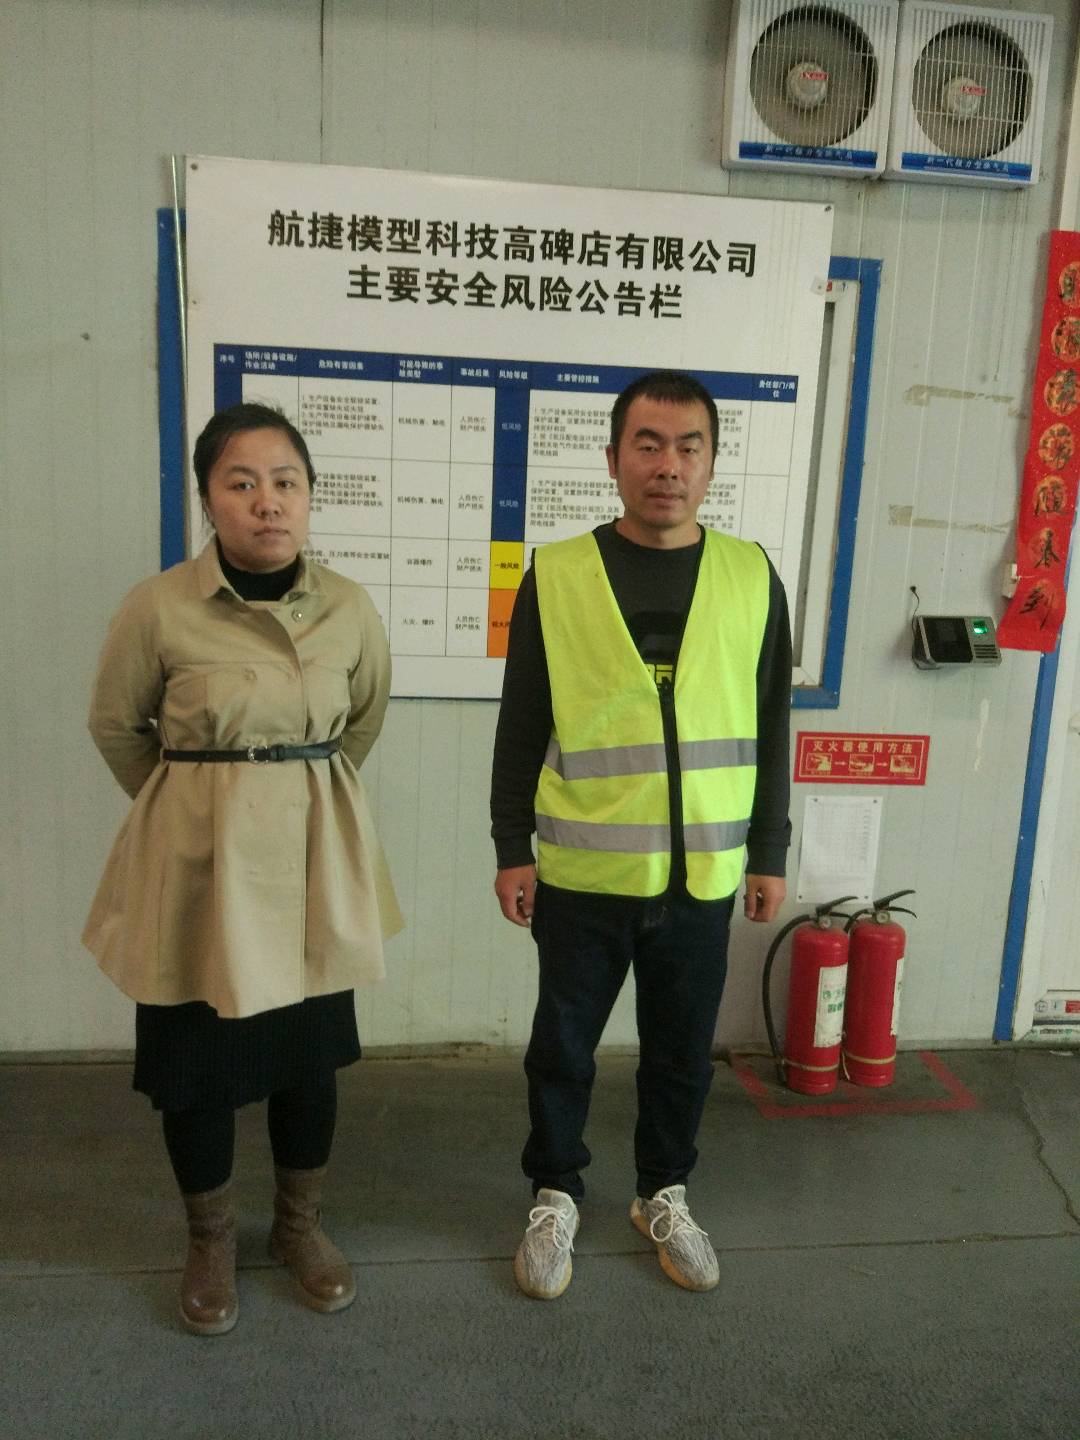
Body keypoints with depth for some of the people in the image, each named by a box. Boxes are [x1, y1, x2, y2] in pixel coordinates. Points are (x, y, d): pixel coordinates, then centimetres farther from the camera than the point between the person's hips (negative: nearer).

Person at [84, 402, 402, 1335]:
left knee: (310, 1053, 15)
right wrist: (193, 804, 10)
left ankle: (300, 1225, 40)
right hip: (200, 861, -2)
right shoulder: (158, 608, -13)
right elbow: (116, 726, 3)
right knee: (196, 1060, 12)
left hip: (315, 858, 2)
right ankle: (211, 1241, 38)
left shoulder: (350, 609, -5)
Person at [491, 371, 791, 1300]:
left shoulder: (752, 577, 0)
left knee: (682, 1052, 17)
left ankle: (664, 1196, 41)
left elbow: (769, 729, 5)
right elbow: (521, 728, -1)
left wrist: (769, 854, 6)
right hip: (581, 875, -1)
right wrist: (512, 849, -2)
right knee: (563, 1047, 14)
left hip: (703, 876, 2)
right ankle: (556, 1196, 38)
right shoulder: (555, 575, -6)